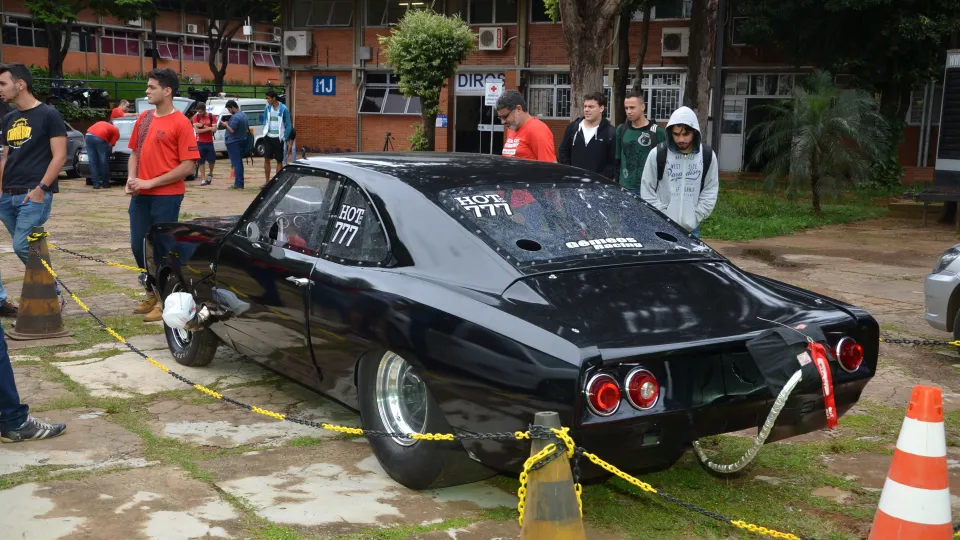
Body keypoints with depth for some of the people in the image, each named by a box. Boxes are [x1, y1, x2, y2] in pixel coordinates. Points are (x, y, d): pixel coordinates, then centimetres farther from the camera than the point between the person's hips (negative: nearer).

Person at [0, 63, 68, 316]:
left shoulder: (48, 115, -5)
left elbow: (59, 156, -9)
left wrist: (41, 188, -16)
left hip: (34, 195, -7)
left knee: (23, 247, -12)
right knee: (31, 249, 7)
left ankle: (53, 296, 1)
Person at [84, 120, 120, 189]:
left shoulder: (102, 124, 37)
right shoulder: (116, 132, 20)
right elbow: (110, 145, 11)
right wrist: (109, 152, 28)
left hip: (88, 135, 5)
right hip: (100, 138, -5)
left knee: (93, 162, 9)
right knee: (103, 162, 9)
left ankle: (96, 184, 9)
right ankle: (105, 184, 18)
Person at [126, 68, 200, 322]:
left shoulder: (180, 123, -11)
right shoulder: (143, 118, 9)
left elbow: (187, 166, -15)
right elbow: (135, 152, 18)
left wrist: (151, 182, -16)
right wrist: (131, 179, -1)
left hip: (166, 196, -7)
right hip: (140, 195, 7)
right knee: (138, 246, 12)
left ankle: (165, 301, 15)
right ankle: (152, 294, 30)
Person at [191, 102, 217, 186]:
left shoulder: (212, 116, -1)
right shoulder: (196, 117, -2)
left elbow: (214, 130, -11)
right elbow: (197, 130, -10)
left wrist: (202, 126, -15)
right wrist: (208, 128, -15)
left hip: (209, 142, 1)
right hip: (200, 142, -1)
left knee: (212, 160, 4)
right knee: (201, 161, 0)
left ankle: (210, 174, 30)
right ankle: (203, 179, 5)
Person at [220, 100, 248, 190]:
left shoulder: (235, 117, -20)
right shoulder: (243, 115, 11)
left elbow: (232, 130, -25)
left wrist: (226, 125, -7)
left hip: (234, 143, -9)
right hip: (242, 141, 9)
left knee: (236, 163, -7)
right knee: (239, 163, 14)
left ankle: (238, 184, -7)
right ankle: (240, 183, 18)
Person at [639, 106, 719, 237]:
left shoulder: (708, 155, 2)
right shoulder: (658, 154, -5)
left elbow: (710, 190, 6)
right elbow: (647, 190, -1)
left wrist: (695, 219, -4)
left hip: (691, 228, 2)